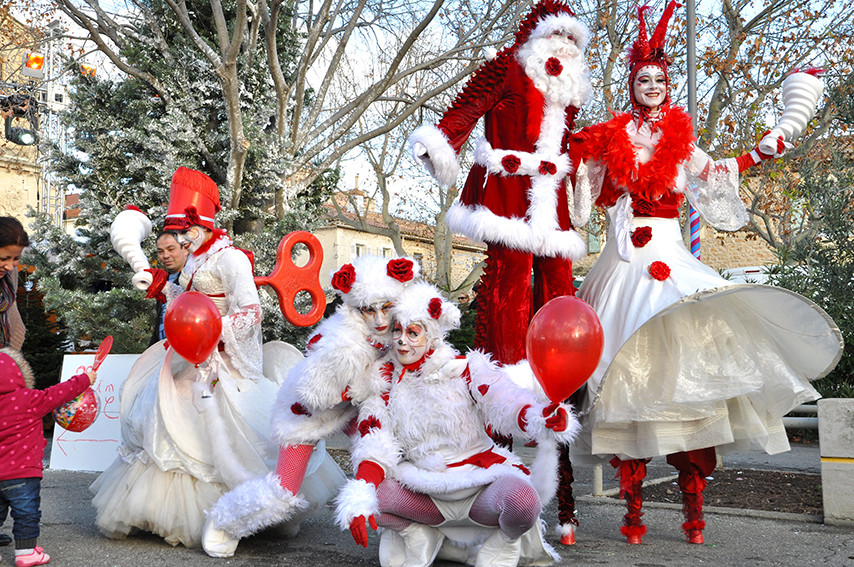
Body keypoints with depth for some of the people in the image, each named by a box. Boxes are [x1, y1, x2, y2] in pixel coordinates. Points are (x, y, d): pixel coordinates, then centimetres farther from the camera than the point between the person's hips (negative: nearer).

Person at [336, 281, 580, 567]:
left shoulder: (466, 369, -4)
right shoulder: (384, 383, 2)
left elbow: (507, 400, -20)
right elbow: (373, 449, -6)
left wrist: (544, 417, -43)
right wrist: (358, 500, -25)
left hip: (482, 483, -2)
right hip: (425, 491, 2)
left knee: (522, 501, -35)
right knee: (372, 494, -24)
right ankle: (421, 535, 7)